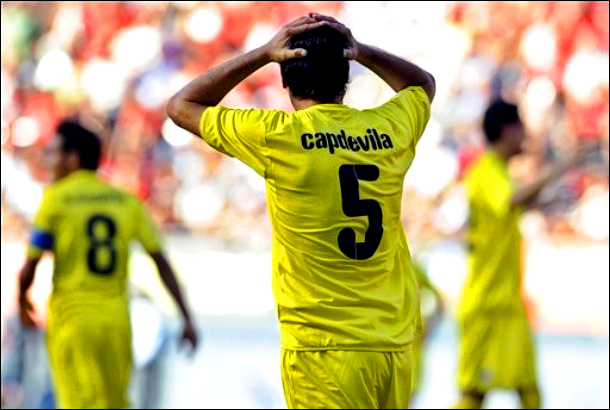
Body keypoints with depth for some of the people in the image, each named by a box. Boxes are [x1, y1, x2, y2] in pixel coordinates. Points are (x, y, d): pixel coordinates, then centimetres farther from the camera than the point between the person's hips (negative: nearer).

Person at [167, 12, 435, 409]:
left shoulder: (277, 135, -8)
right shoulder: (390, 129, 4)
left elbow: (181, 106, 8)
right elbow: (423, 83, 29)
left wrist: (263, 54, 6)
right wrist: (357, 50, 15)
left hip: (323, 348, -4)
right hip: (395, 345, 4)